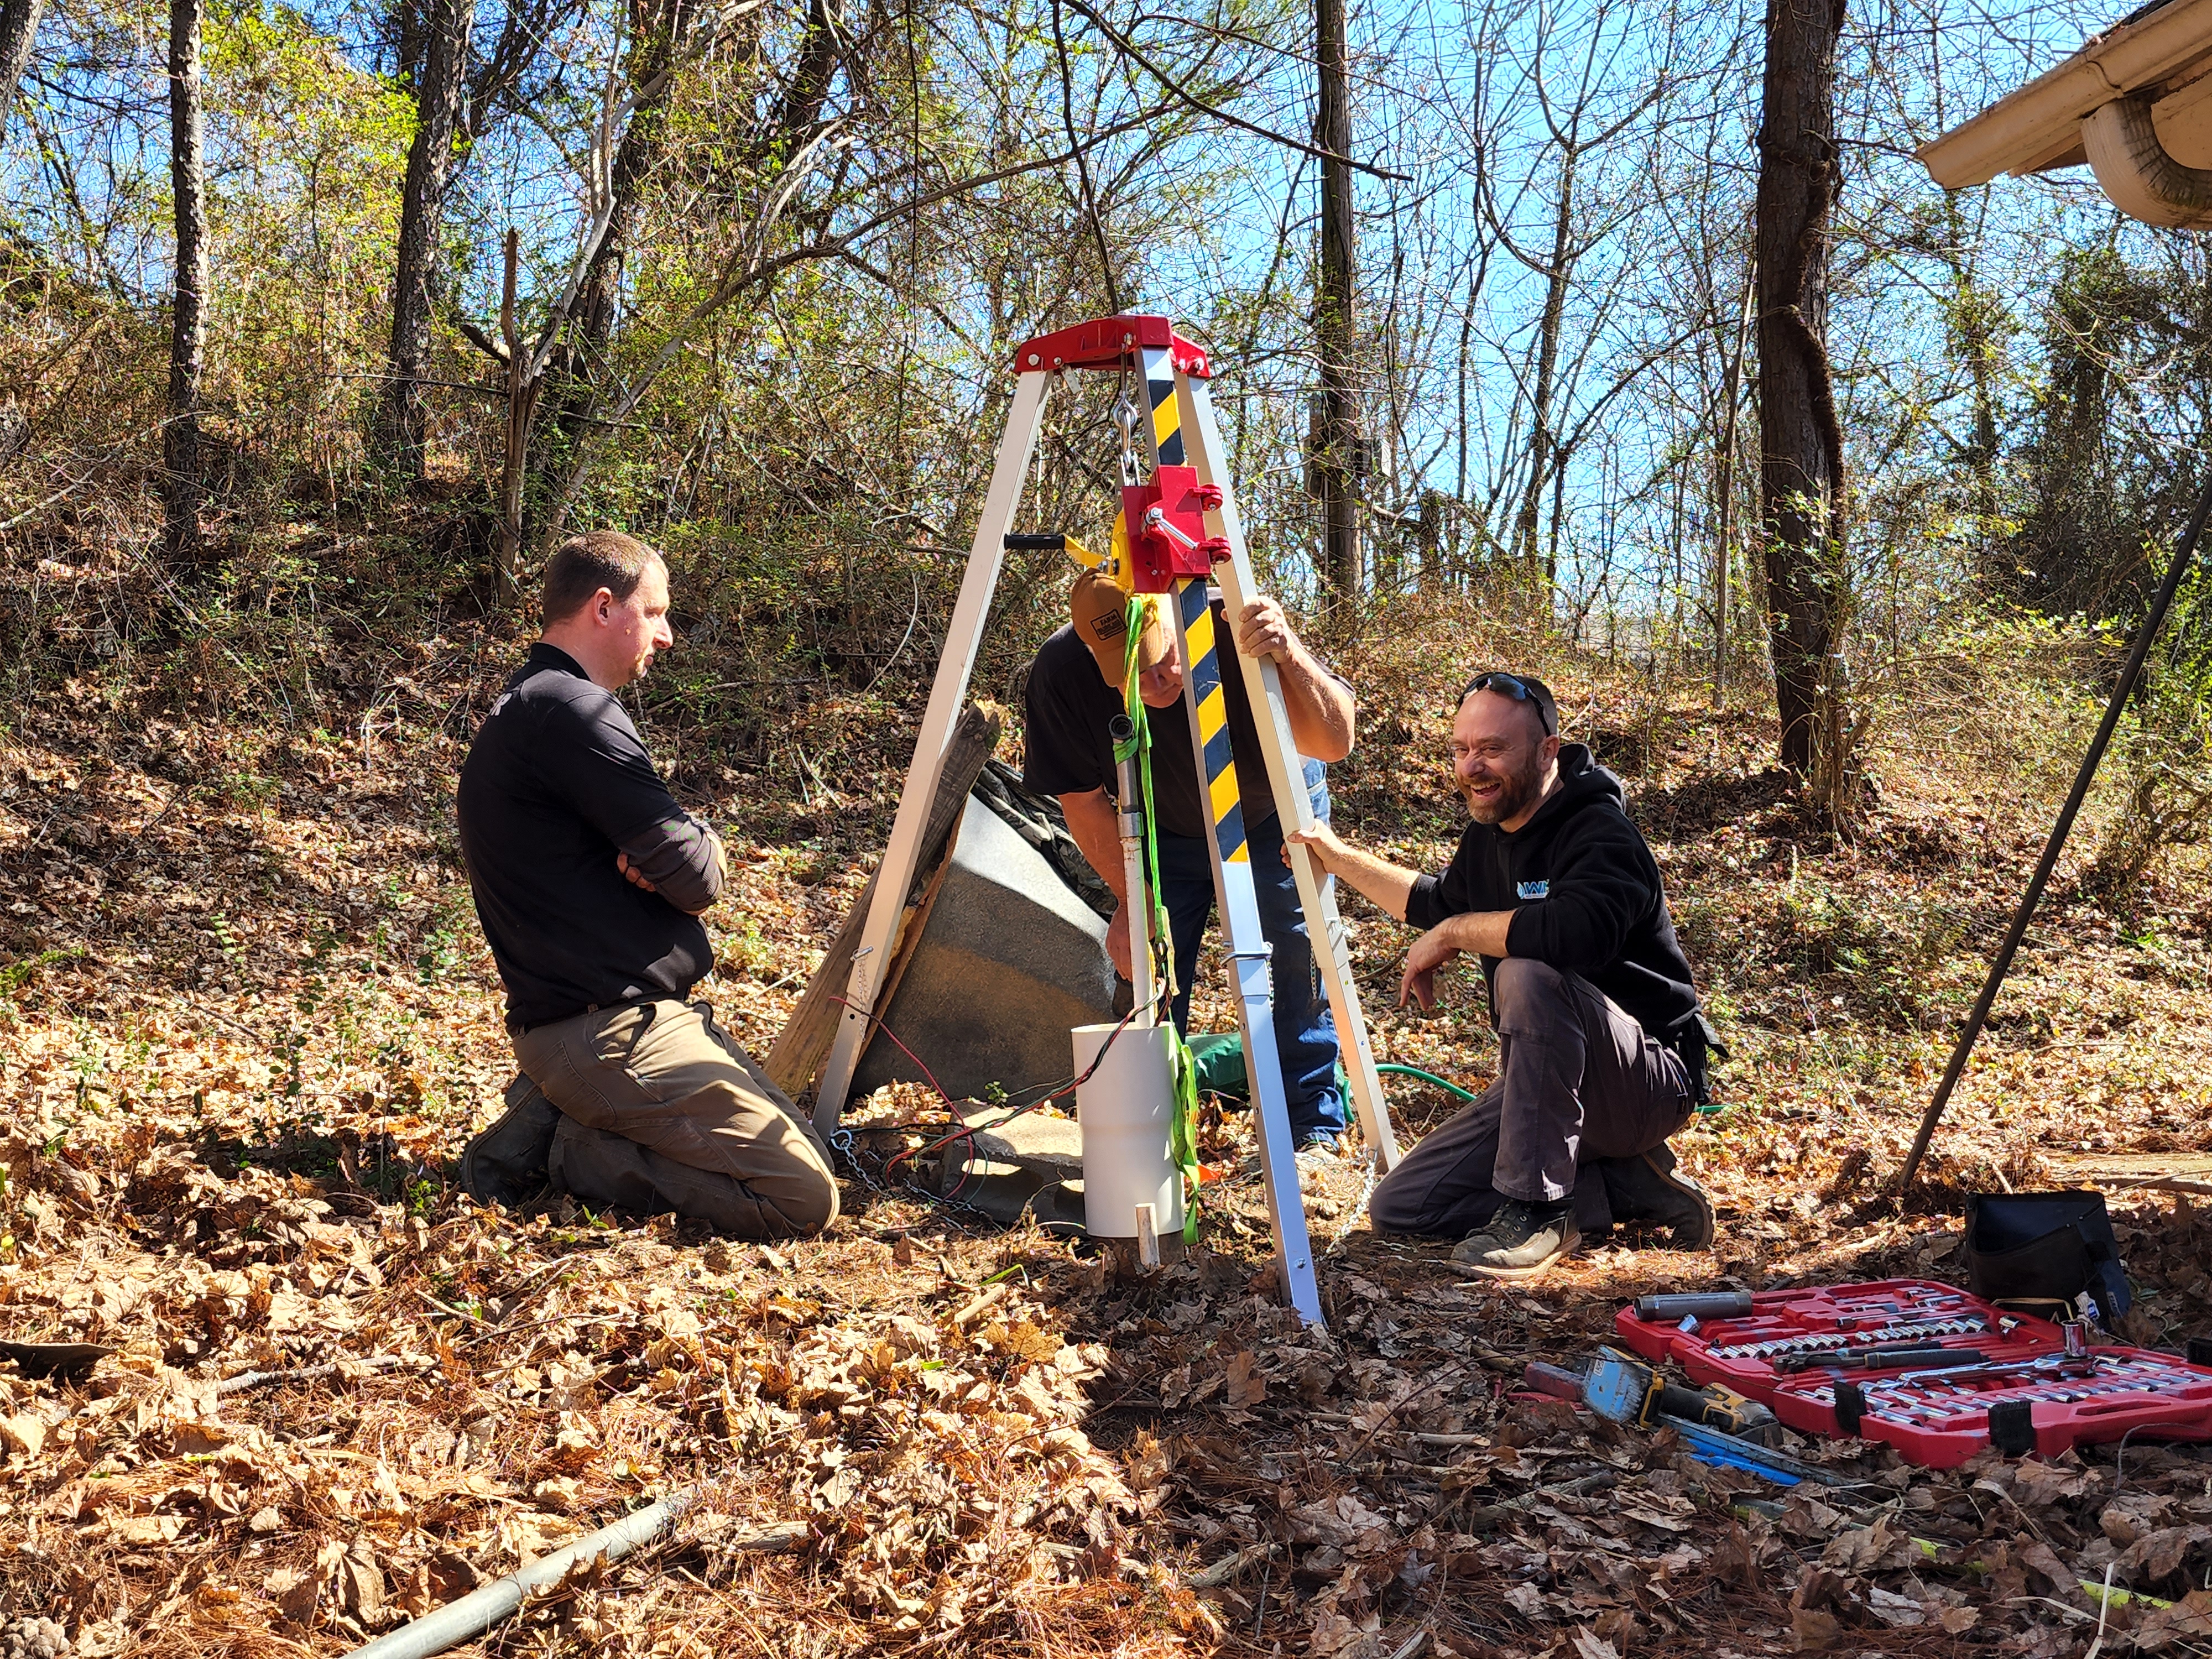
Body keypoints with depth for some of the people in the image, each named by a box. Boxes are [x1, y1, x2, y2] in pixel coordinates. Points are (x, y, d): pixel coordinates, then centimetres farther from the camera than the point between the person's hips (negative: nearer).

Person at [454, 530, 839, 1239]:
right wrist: (704, 851, 5)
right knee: (806, 1199, -14)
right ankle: (574, 1152, -7)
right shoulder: (573, 710, -17)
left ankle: (555, 1115, 10)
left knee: (802, 1146, 15)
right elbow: (696, 876, -19)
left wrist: (650, 860, -9)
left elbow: (644, 847, 15)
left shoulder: (522, 709, 18)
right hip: (615, 1034, -11)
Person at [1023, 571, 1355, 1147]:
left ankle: (1315, 1126, 6)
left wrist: (1288, 656, -57)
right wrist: (1132, 900, -14)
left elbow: (1335, 742, -41)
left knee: (1302, 957, -10)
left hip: (1274, 814, -1)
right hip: (1166, 834, 2)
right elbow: (1084, 802, -16)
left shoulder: (1234, 630, -37)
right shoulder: (1061, 672, -30)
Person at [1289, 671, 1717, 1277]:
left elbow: (1578, 931, -44)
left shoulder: (1600, 834, -21)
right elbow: (1441, 901, 30)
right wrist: (1340, 856, 25)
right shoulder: (1489, 835, 6)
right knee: (1398, 1207, -1)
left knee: (1531, 974, -37)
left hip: (1652, 1078, -9)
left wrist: (1454, 934, -28)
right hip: (1547, 1081, 9)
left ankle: (1538, 1205, -24)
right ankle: (1623, 1186, 2)